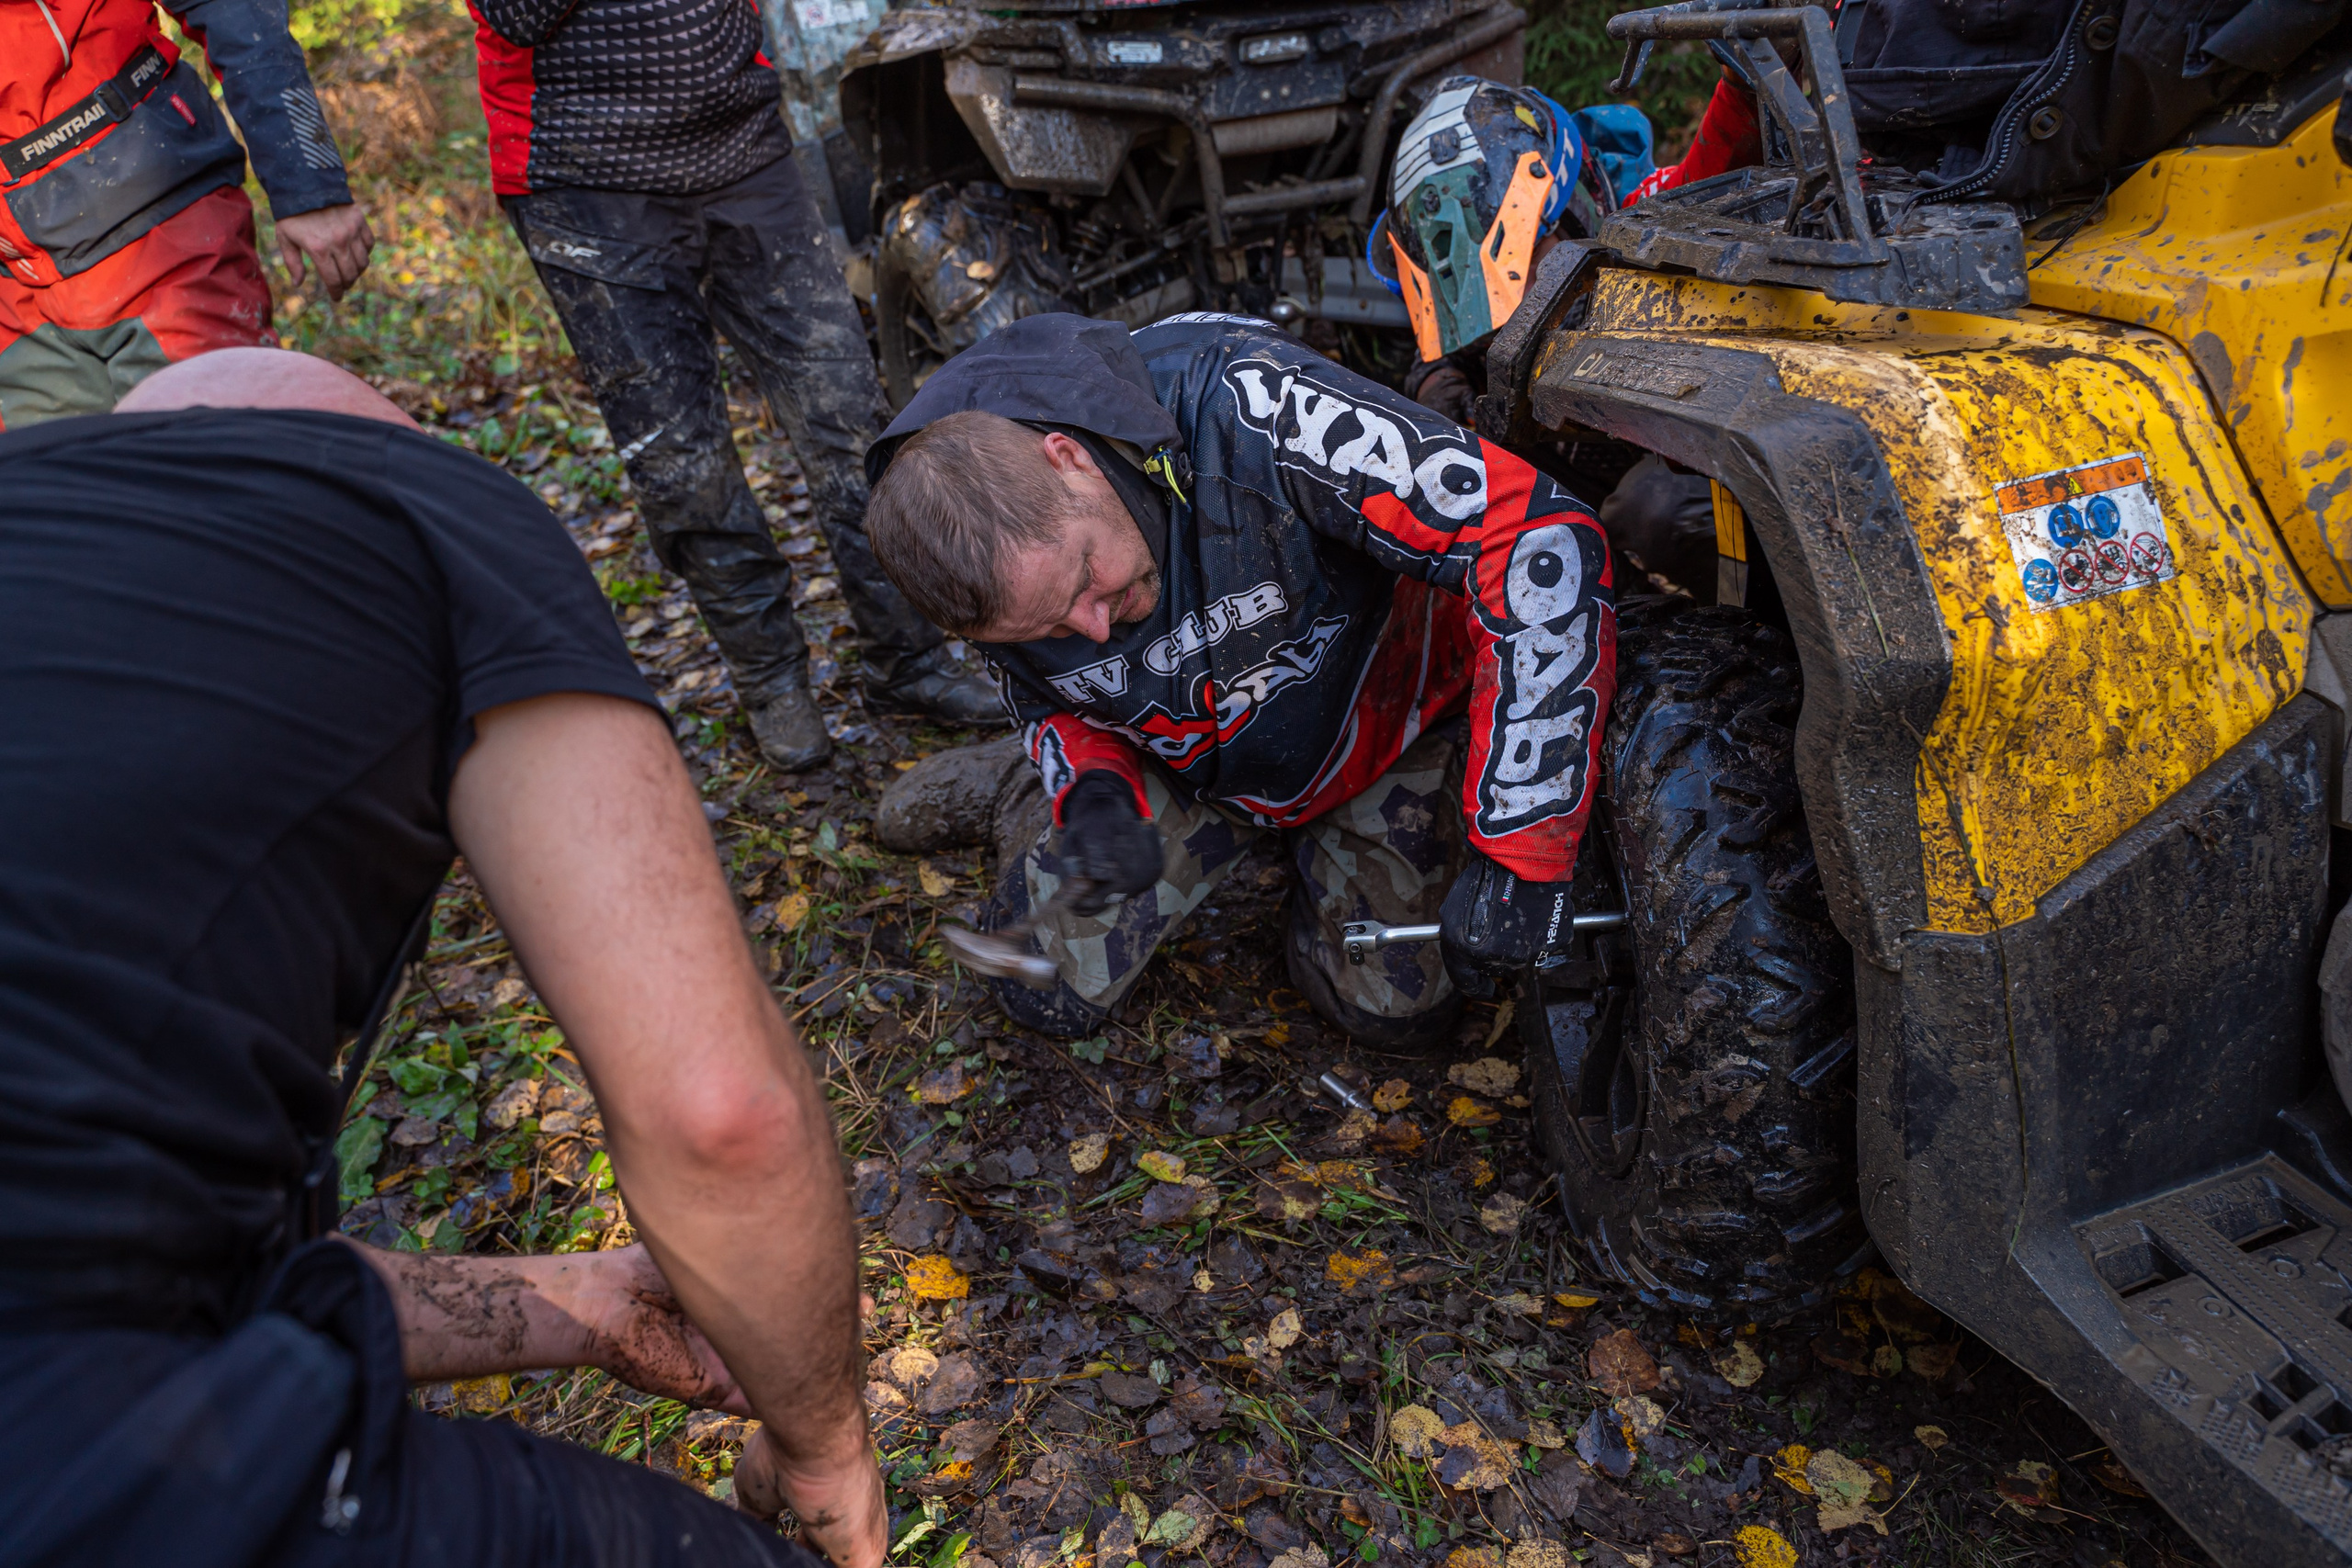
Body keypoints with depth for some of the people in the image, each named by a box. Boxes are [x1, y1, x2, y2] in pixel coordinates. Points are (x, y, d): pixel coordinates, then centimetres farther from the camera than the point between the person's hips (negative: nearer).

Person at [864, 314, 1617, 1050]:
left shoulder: (1248, 408, -40)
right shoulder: (998, 572, -24)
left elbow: (1542, 536, -41)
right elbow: (1052, 701, -2)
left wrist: (1519, 854, -42)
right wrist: (1095, 793, -28)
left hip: (1379, 709, -2)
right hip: (1192, 768, 3)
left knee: (1395, 1008, -6)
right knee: (1046, 988, -2)